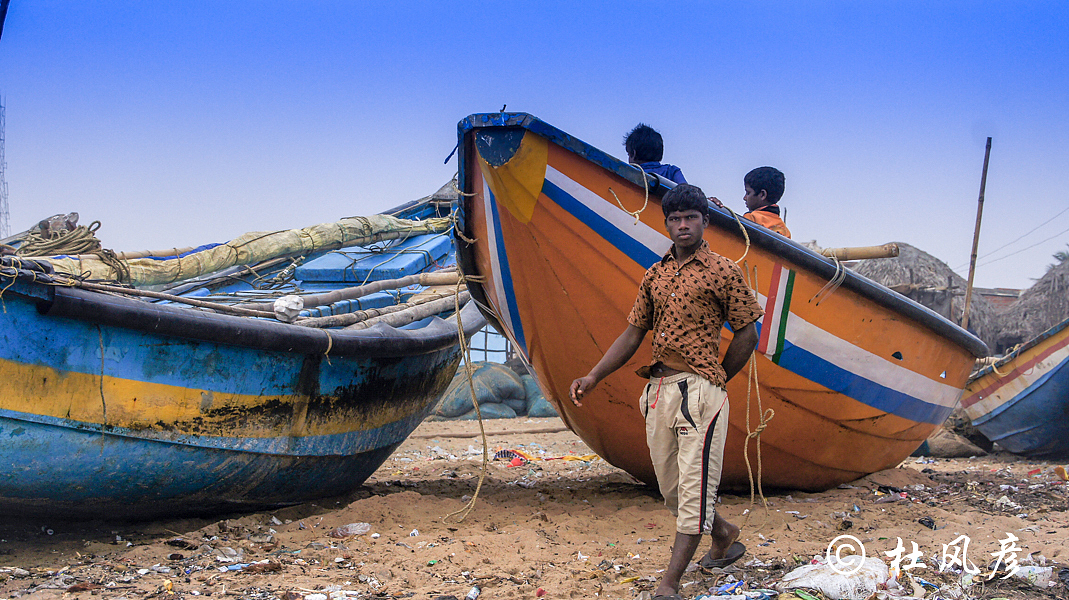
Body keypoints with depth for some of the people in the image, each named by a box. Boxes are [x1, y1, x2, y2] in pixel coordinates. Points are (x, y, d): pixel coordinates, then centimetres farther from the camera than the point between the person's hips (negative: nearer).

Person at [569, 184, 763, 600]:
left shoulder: (722, 272, -2)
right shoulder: (655, 275, 14)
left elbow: (747, 333, 0)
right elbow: (633, 334, 15)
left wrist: (714, 382, 3)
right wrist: (593, 377, 7)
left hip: (699, 391, -6)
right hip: (659, 388, 6)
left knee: (694, 483, -6)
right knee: (669, 483, 13)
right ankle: (724, 535, 38)